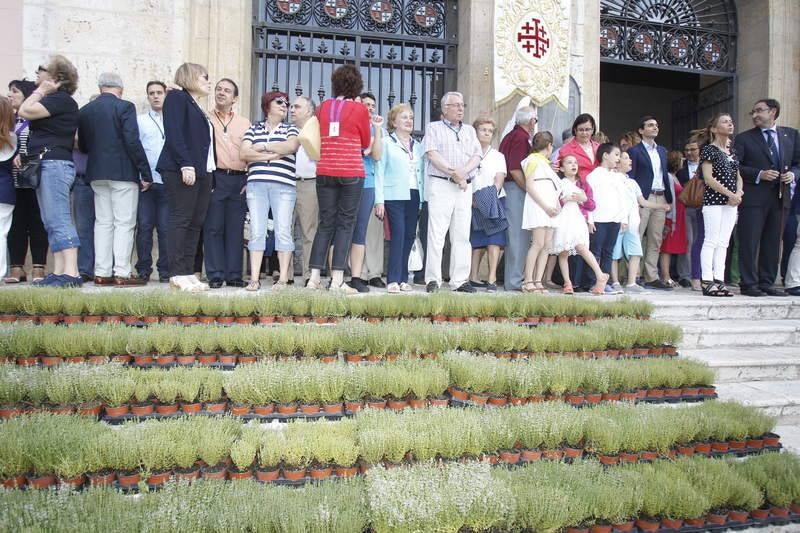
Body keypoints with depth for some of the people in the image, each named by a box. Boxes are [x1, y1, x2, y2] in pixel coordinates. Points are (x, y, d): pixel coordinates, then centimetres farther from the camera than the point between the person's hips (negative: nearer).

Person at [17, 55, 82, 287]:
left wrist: (41, 90, -4)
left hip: (54, 164, -11)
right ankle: (58, 273, 10)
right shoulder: (56, 100, 22)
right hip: (47, 165, 11)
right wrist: (26, 153, 12)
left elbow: (25, 111, -16)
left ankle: (71, 273, -19)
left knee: (59, 220, -15)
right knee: (53, 223, 8)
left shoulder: (61, 100, -9)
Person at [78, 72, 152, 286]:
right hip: (123, 172, -6)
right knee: (124, 224, -3)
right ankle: (122, 274, -5)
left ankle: (102, 273, 9)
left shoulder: (85, 110, 9)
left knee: (102, 222, 10)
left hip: (96, 173, 6)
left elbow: (82, 145, 11)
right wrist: (145, 173, -10)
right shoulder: (124, 107, -8)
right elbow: (133, 142, -14)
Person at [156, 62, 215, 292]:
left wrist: (209, 172, 10)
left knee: (195, 223, 4)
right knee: (181, 219, -9)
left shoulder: (198, 108, 25)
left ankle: (189, 273, 6)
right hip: (182, 170, -8)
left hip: (202, 171, 8)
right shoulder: (177, 97, 2)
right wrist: (185, 164, -20)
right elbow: (174, 133, -11)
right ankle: (178, 274, -8)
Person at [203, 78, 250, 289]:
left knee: (236, 229, 3)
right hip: (215, 178, -2)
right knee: (213, 227, -3)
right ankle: (215, 275, 1)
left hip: (239, 180, 2)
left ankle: (234, 274, 8)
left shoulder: (244, 123, 16)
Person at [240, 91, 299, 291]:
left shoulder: (290, 129, 14)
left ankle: (283, 279, -4)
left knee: (283, 231, -6)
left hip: (283, 185, -1)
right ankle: (254, 279, -2)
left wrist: (263, 147, -1)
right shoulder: (253, 128, 17)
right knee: (256, 231, -3)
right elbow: (244, 153, 2)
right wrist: (273, 155, -4)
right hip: (256, 184, 1)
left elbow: (291, 146, -8)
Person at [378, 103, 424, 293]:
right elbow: (379, 170, -2)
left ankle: (403, 278, 11)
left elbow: (422, 173, 17)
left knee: (410, 236, 4)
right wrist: (379, 200, -9)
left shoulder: (418, 146, 19)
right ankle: (393, 280, -9)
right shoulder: (386, 142, 4)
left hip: (414, 195, 5)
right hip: (394, 196, -5)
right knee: (398, 235, -11)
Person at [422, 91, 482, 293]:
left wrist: (463, 171, -9)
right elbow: (432, 155, -6)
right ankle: (433, 280, -4)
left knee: (462, 235, 3)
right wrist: (453, 173, -13)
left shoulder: (469, 130, 22)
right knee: (436, 234, -7)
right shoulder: (434, 128, 8)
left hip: (465, 187, 5)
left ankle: (459, 280, 7)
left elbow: (476, 156, 10)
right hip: (440, 185, -5)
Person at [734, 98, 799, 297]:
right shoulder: (744, 138, 3)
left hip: (779, 197, 4)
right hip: (753, 198, -3)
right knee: (749, 243, -4)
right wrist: (759, 174, -15)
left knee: (772, 243, 8)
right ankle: (749, 284, 2)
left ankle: (767, 283, 16)